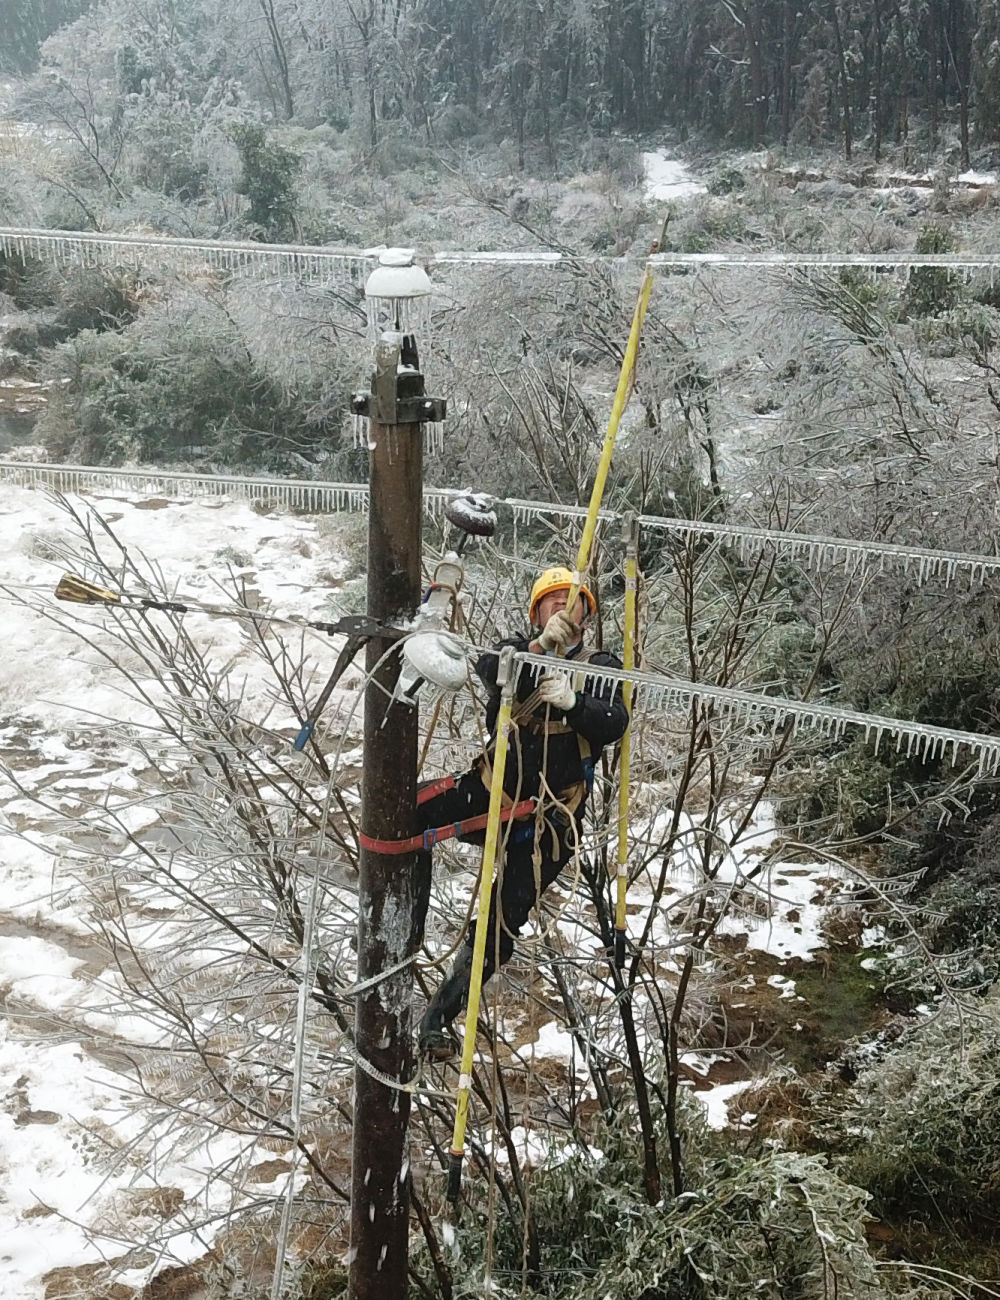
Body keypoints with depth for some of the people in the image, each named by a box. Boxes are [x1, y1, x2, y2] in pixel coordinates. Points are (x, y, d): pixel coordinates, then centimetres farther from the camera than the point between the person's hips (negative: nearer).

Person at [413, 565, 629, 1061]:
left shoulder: (601, 667, 7)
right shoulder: (518, 649, 8)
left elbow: (615, 725, -10)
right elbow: (488, 670, -17)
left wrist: (573, 701, -28)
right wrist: (540, 646, -32)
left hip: (549, 817, -1)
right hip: (491, 791, 1)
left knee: (501, 925, -3)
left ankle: (440, 1016, 14)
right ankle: (406, 930, -12)